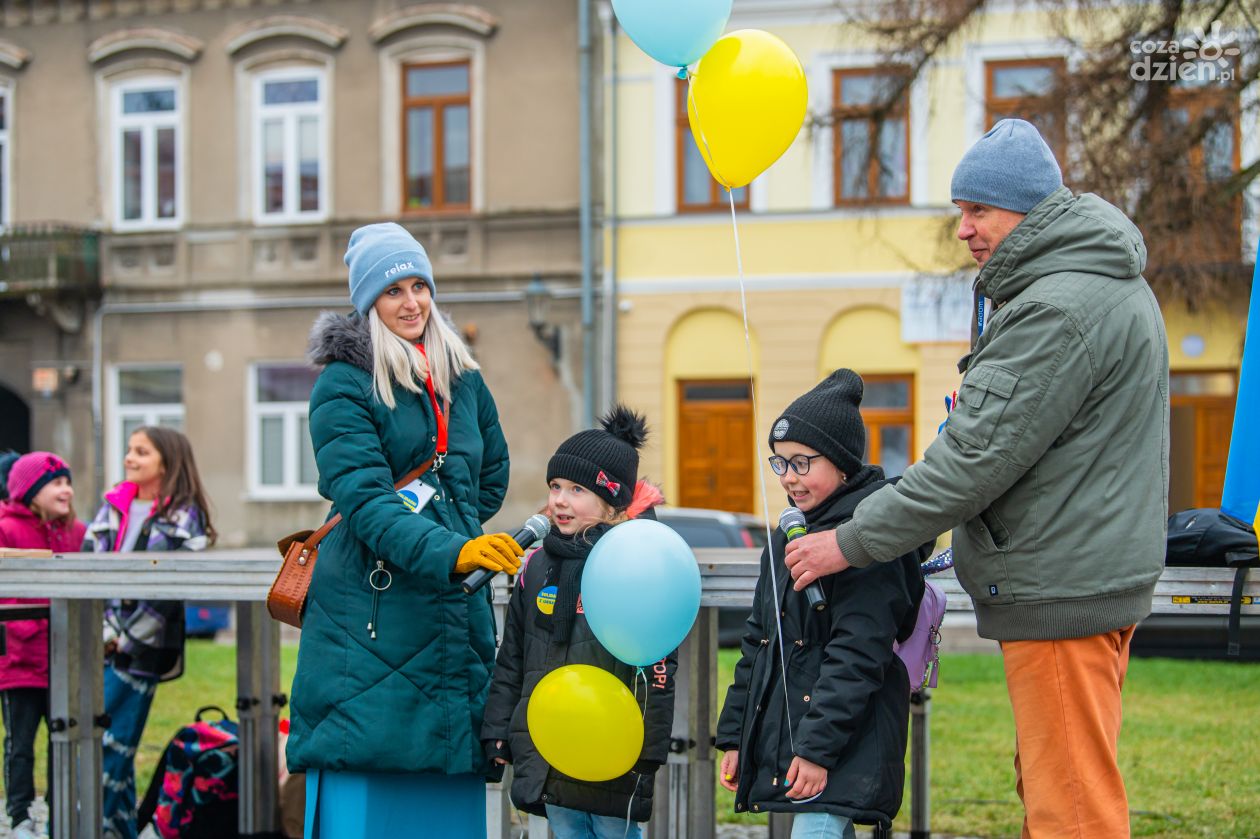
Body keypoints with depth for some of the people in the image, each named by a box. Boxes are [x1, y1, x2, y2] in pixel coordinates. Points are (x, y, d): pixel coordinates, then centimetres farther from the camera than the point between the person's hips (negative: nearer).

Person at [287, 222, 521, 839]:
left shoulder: (464, 381, 14)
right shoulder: (343, 387, -5)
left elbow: (492, 475, 28)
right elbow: (365, 500, -17)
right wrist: (448, 551, -30)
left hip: (454, 615, 6)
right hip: (370, 619, -5)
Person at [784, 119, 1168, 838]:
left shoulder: (1058, 309, -19)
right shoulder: (1111, 284, 15)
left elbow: (979, 457, -21)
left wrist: (855, 542, -15)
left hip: (1061, 592, -11)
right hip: (1097, 576, 11)